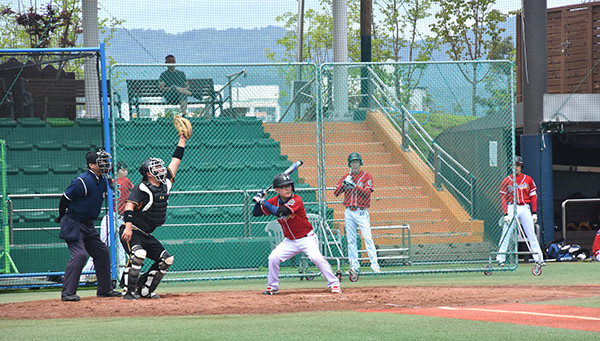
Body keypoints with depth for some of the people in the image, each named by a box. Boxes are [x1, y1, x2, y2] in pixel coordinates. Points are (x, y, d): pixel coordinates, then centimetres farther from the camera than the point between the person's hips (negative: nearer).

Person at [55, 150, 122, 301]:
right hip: (73, 224, -9)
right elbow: (66, 198, -16)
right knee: (79, 254, -20)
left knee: (102, 252, 11)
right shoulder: (83, 181, -21)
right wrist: (62, 217, -4)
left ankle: (105, 289, 23)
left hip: (88, 225, 9)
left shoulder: (103, 181, 8)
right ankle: (67, 293, -18)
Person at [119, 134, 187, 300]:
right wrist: (128, 226, -37)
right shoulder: (141, 189, -15)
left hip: (147, 235, 9)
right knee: (139, 254, -32)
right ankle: (130, 291, -24)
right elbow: (130, 205, -25)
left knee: (166, 259, 4)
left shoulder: (165, 185, 7)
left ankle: (144, 289, 8)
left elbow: (174, 162, 14)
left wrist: (182, 141, 17)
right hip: (132, 231, -9)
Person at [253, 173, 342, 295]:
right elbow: (256, 213, 3)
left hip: (307, 238, -5)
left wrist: (263, 202, -29)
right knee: (273, 258, -9)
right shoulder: (274, 201, -3)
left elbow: (280, 212, -34)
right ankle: (273, 287, 10)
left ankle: (334, 284, -15)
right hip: (290, 241, 5)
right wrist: (258, 200, -15)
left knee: (316, 257, -25)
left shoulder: (296, 200, -22)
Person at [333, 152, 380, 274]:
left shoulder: (367, 177, 1)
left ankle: (375, 265, -13)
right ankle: (354, 266, 7)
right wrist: (344, 183, -11)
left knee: (368, 238, -12)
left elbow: (366, 193, -12)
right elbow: (335, 193, 4)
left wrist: (354, 185, -21)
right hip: (349, 212, 4)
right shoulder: (345, 177, 11)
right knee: (351, 240, 3)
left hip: (361, 212, -4)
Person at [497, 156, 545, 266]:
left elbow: (533, 196, 9)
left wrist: (534, 213, 2)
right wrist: (506, 214, -8)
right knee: (506, 235, -7)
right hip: (512, 209, -1)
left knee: (531, 235, 1)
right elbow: (503, 198, 2)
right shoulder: (507, 180, 5)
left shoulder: (528, 179, 9)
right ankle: (500, 259, -6)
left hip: (525, 209, 1)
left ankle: (538, 259, 2)